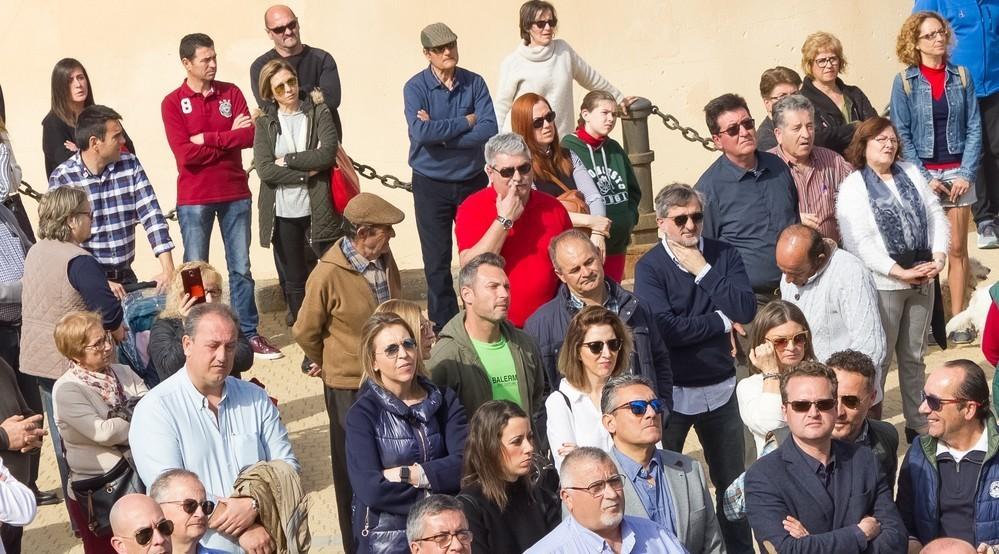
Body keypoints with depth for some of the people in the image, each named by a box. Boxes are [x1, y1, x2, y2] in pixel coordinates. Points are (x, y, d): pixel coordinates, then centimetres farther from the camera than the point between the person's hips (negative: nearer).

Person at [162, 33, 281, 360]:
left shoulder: (231, 93, 5)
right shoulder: (173, 103, -4)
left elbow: (251, 135, -8)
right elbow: (186, 154, -15)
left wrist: (209, 139, -14)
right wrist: (229, 138, -10)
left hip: (235, 194, 3)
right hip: (194, 200, -3)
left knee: (241, 268, 8)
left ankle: (249, 333, 14)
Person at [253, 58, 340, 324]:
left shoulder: (318, 113, 2)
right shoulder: (265, 123, 3)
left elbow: (328, 153, -13)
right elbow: (264, 170, -9)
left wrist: (288, 160, -10)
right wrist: (306, 172, -13)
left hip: (318, 209, -1)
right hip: (282, 213, 1)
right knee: (295, 281, 11)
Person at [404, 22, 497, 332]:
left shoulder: (475, 83, -2)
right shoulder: (415, 87, -8)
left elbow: (489, 130, -15)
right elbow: (420, 132, -24)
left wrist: (440, 133, -20)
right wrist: (466, 123, -17)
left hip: (473, 181, 2)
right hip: (431, 184, -2)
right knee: (437, 262, 4)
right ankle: (444, 329, 15)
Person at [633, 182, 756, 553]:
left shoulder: (724, 255, 0)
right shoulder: (649, 267, -10)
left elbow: (746, 310, -13)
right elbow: (665, 329, -22)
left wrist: (703, 271, -17)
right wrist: (721, 321, -13)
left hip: (720, 386, 3)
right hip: (670, 390, -3)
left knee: (733, 480, 15)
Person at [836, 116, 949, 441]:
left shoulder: (912, 174, 9)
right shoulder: (852, 187, -9)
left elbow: (936, 216, 8)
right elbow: (858, 243, -16)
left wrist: (939, 257, -8)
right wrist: (899, 273, -20)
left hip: (922, 280, 5)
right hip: (883, 285, -5)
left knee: (914, 356, 16)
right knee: (879, 359, 2)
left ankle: (918, 424, 26)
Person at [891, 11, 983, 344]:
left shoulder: (961, 77, 4)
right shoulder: (904, 82, -2)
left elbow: (973, 128, 2)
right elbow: (901, 135, -4)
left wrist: (966, 174, -8)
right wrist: (923, 178, -11)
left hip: (957, 172, 2)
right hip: (922, 174, -2)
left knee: (957, 247, 3)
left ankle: (957, 317, 8)